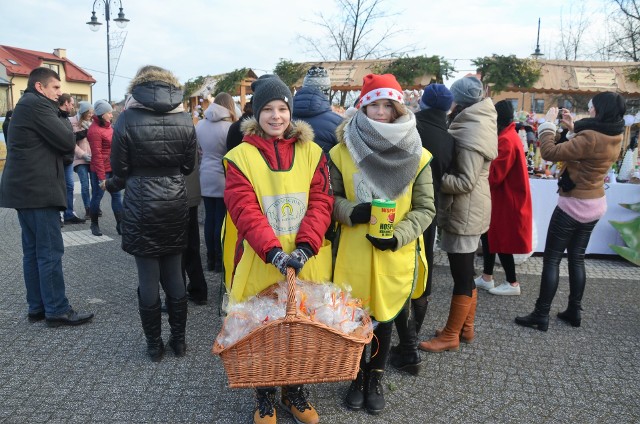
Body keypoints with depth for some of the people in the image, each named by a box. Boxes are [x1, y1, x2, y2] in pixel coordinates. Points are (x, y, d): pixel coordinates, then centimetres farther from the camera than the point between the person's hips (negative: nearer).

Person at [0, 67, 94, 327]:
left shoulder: (25, 106, 21)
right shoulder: (37, 105, -11)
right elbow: (68, 142, -13)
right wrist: (63, 117, 1)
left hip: (25, 188, 10)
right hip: (37, 190, -10)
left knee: (33, 251, 12)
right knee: (50, 252, -6)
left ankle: (37, 307, 18)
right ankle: (57, 311, -1)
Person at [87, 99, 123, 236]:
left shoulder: (107, 126, 10)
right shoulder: (95, 130, -16)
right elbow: (97, 155, -19)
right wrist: (101, 177, -19)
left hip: (112, 168, 8)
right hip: (100, 170, -8)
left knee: (117, 195, 8)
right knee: (97, 197, 5)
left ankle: (120, 224, 13)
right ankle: (94, 224, 21)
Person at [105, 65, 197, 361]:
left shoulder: (128, 118, -8)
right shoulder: (184, 118, 1)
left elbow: (119, 168, -2)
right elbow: (188, 166, 8)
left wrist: (112, 185, 20)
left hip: (141, 207, -3)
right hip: (176, 205, 3)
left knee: (148, 280, 6)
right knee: (174, 276, 13)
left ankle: (154, 345, 17)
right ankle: (178, 340, 22)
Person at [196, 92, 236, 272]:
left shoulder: (200, 125, 4)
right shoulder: (229, 127, -13)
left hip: (205, 179, 5)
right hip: (222, 179, -5)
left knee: (209, 217, 11)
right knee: (221, 219, 2)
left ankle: (210, 259, 20)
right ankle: (220, 260, 10)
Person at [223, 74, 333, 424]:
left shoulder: (311, 152, 5)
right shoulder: (240, 157, -2)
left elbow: (321, 202, -3)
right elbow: (244, 210, -12)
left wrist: (304, 246, -18)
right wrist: (273, 250, -25)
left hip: (306, 261, 2)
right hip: (261, 262, -2)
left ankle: (295, 391, 35)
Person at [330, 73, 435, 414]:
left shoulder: (417, 156, -4)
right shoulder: (342, 152, -3)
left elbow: (425, 209, -1)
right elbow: (331, 198, 4)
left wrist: (397, 236, -17)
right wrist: (351, 212, -17)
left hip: (396, 255, 0)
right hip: (353, 252, 0)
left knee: (384, 316, 14)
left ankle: (375, 379, 38)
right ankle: (357, 376, 37)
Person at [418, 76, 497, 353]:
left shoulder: (471, 133, -19)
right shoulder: (474, 124, 13)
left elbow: (465, 182, -23)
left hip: (465, 212, -10)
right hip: (466, 210, 10)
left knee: (461, 275, -1)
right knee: (465, 272, 18)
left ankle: (451, 336, 10)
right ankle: (465, 327, 30)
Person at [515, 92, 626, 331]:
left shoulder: (592, 137, -23)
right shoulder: (614, 137, 4)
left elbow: (550, 152, -25)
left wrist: (548, 122, -14)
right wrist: (573, 128, 12)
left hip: (574, 205, -8)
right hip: (595, 204, 9)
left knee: (551, 260, -2)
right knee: (577, 258, 16)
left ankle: (541, 316, 2)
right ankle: (574, 312, 23)